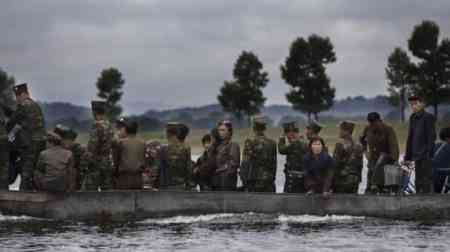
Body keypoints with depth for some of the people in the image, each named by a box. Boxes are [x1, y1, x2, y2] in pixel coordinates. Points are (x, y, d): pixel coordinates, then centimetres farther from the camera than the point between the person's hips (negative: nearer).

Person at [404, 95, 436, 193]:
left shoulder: (428, 117, -7)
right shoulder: (413, 118, 16)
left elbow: (432, 136, -12)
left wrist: (428, 152, -19)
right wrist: (408, 155, 16)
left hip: (425, 155, -8)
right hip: (417, 154, 8)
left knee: (426, 179, -9)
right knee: (419, 181, 10)